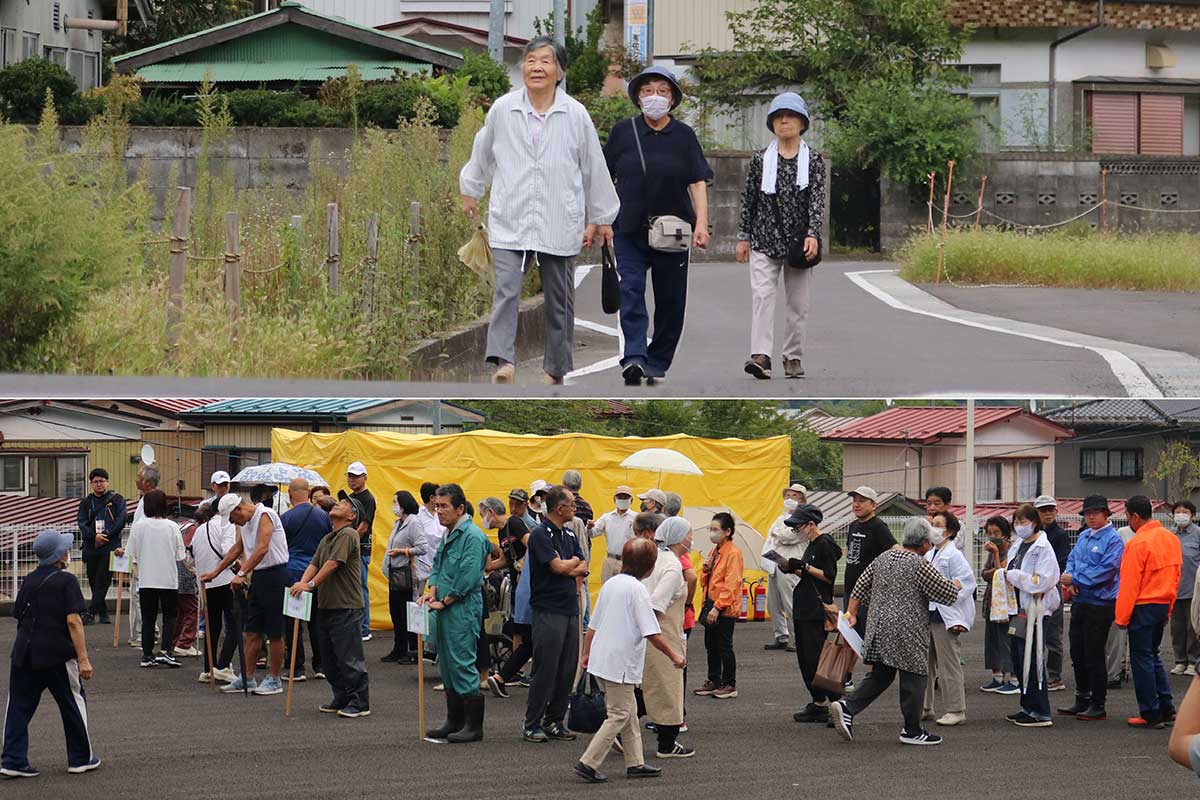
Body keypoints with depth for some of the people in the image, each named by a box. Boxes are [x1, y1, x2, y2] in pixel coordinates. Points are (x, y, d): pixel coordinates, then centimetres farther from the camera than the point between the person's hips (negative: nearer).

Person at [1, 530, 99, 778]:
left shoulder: (29, 580, 9)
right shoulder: (66, 581, -9)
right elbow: (73, 621, -16)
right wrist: (83, 659, -16)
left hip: (24, 653, 5)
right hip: (57, 655, -5)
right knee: (73, 702, 11)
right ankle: (81, 758, 19)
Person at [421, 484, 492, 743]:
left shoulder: (472, 536, -14)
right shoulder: (449, 535, 16)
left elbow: (468, 578, -19)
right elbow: (438, 566, 22)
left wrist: (444, 602, -12)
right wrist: (432, 591, 3)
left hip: (463, 611, -10)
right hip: (445, 610, 10)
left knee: (462, 664, -9)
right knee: (447, 666, 13)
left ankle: (474, 726, -5)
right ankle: (454, 722, 20)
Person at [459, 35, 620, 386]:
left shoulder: (575, 115, -3)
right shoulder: (502, 109, -1)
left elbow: (594, 168, 6)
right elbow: (483, 153, 17)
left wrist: (600, 219, 12)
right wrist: (470, 190, 30)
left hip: (559, 222, 1)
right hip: (510, 221, -1)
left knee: (558, 298, 10)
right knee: (505, 290, -17)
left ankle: (556, 368, 21)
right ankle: (502, 362, -24)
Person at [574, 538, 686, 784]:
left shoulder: (610, 584, 10)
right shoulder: (637, 590, -15)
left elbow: (593, 625, 16)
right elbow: (652, 633, -18)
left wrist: (587, 654, 25)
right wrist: (674, 656, -10)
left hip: (600, 659, 9)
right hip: (620, 664, -9)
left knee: (629, 712, 17)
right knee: (618, 716, -2)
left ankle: (635, 763, 21)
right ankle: (588, 763, -7)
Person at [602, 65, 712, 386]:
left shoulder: (684, 135, 3)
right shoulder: (623, 131, 4)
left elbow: (698, 182, -1)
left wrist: (701, 222, -12)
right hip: (630, 229, -1)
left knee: (670, 300, 4)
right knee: (630, 290, -17)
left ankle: (657, 365, 14)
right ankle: (634, 358, -27)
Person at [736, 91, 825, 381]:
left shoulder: (813, 159, 2)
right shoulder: (761, 159, 5)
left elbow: (818, 198, -6)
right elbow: (749, 199, 8)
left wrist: (813, 234, -18)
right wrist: (743, 237, 6)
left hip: (799, 241, 0)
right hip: (764, 240, 0)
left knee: (799, 302, 6)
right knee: (761, 295, -14)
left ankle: (793, 357, 16)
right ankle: (761, 356, -23)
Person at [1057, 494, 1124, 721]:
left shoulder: (1113, 539, -12)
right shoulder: (1084, 536, 13)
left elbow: (1106, 571, -19)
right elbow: (1072, 560, 16)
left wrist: (1075, 579, -15)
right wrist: (1069, 580, -5)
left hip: (1100, 604, -8)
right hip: (1079, 601, 8)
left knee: (1094, 656, -4)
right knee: (1077, 654, 14)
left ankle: (1098, 706, 4)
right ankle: (1082, 701, 25)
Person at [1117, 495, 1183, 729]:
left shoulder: (1138, 543, -17)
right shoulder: (1171, 539, 8)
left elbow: (1129, 584, -15)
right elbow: (1175, 576, 14)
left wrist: (1122, 617, -10)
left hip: (1143, 607, -8)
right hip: (1163, 605, 8)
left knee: (1142, 659, 0)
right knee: (1154, 656, 19)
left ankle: (1151, 715, 1)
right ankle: (1167, 707, 16)